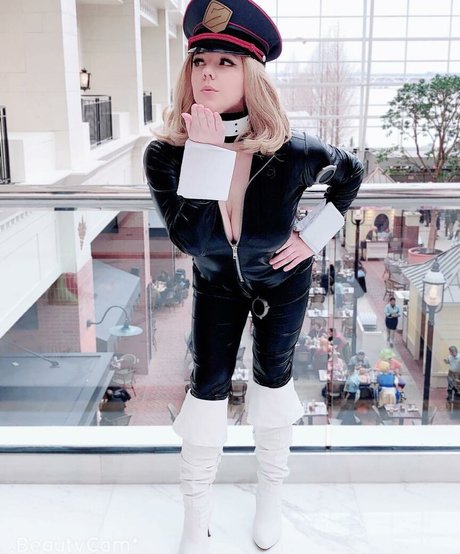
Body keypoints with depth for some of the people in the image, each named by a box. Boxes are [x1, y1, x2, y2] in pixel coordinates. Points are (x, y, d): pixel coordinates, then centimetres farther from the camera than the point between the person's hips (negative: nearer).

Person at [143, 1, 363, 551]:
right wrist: (206, 153, -46)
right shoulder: (164, 155, -29)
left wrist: (314, 234, -14)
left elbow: (350, 172, -8)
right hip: (216, 285, 1)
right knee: (207, 383, 2)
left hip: (281, 283, 0)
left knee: (272, 377, 11)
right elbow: (191, 240, -41)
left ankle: (270, 494, 35)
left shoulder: (291, 155, -31)